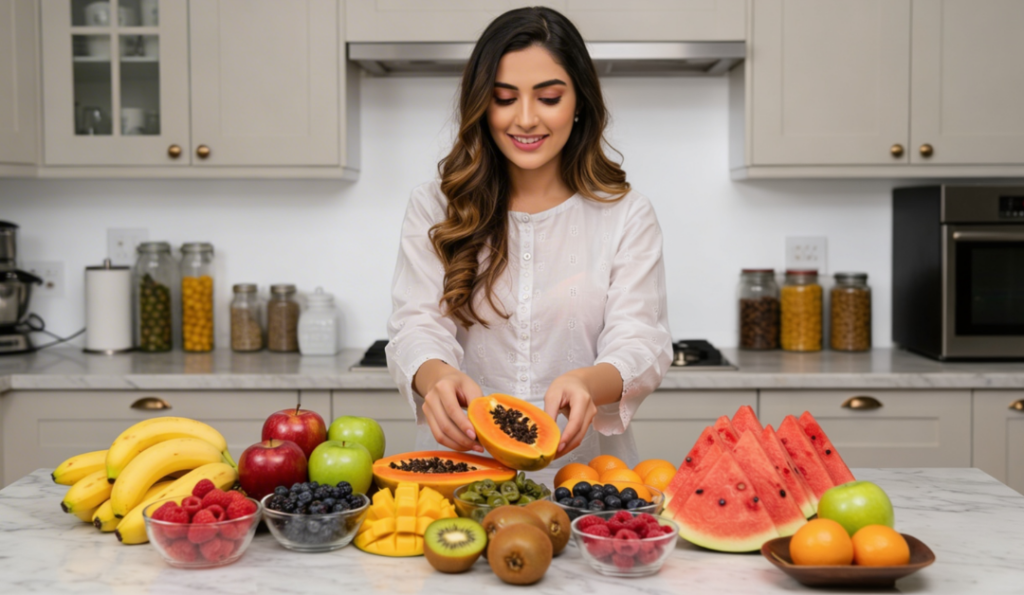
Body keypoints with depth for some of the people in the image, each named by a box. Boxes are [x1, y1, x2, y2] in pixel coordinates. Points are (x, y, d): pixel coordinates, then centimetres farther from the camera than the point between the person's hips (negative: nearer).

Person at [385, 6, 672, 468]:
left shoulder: (627, 217, 7)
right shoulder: (433, 209, 9)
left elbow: (641, 342, -3)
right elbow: (417, 326, -2)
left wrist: (588, 383, -26)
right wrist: (436, 376, -26)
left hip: (584, 465, -1)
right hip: (459, 465, 1)